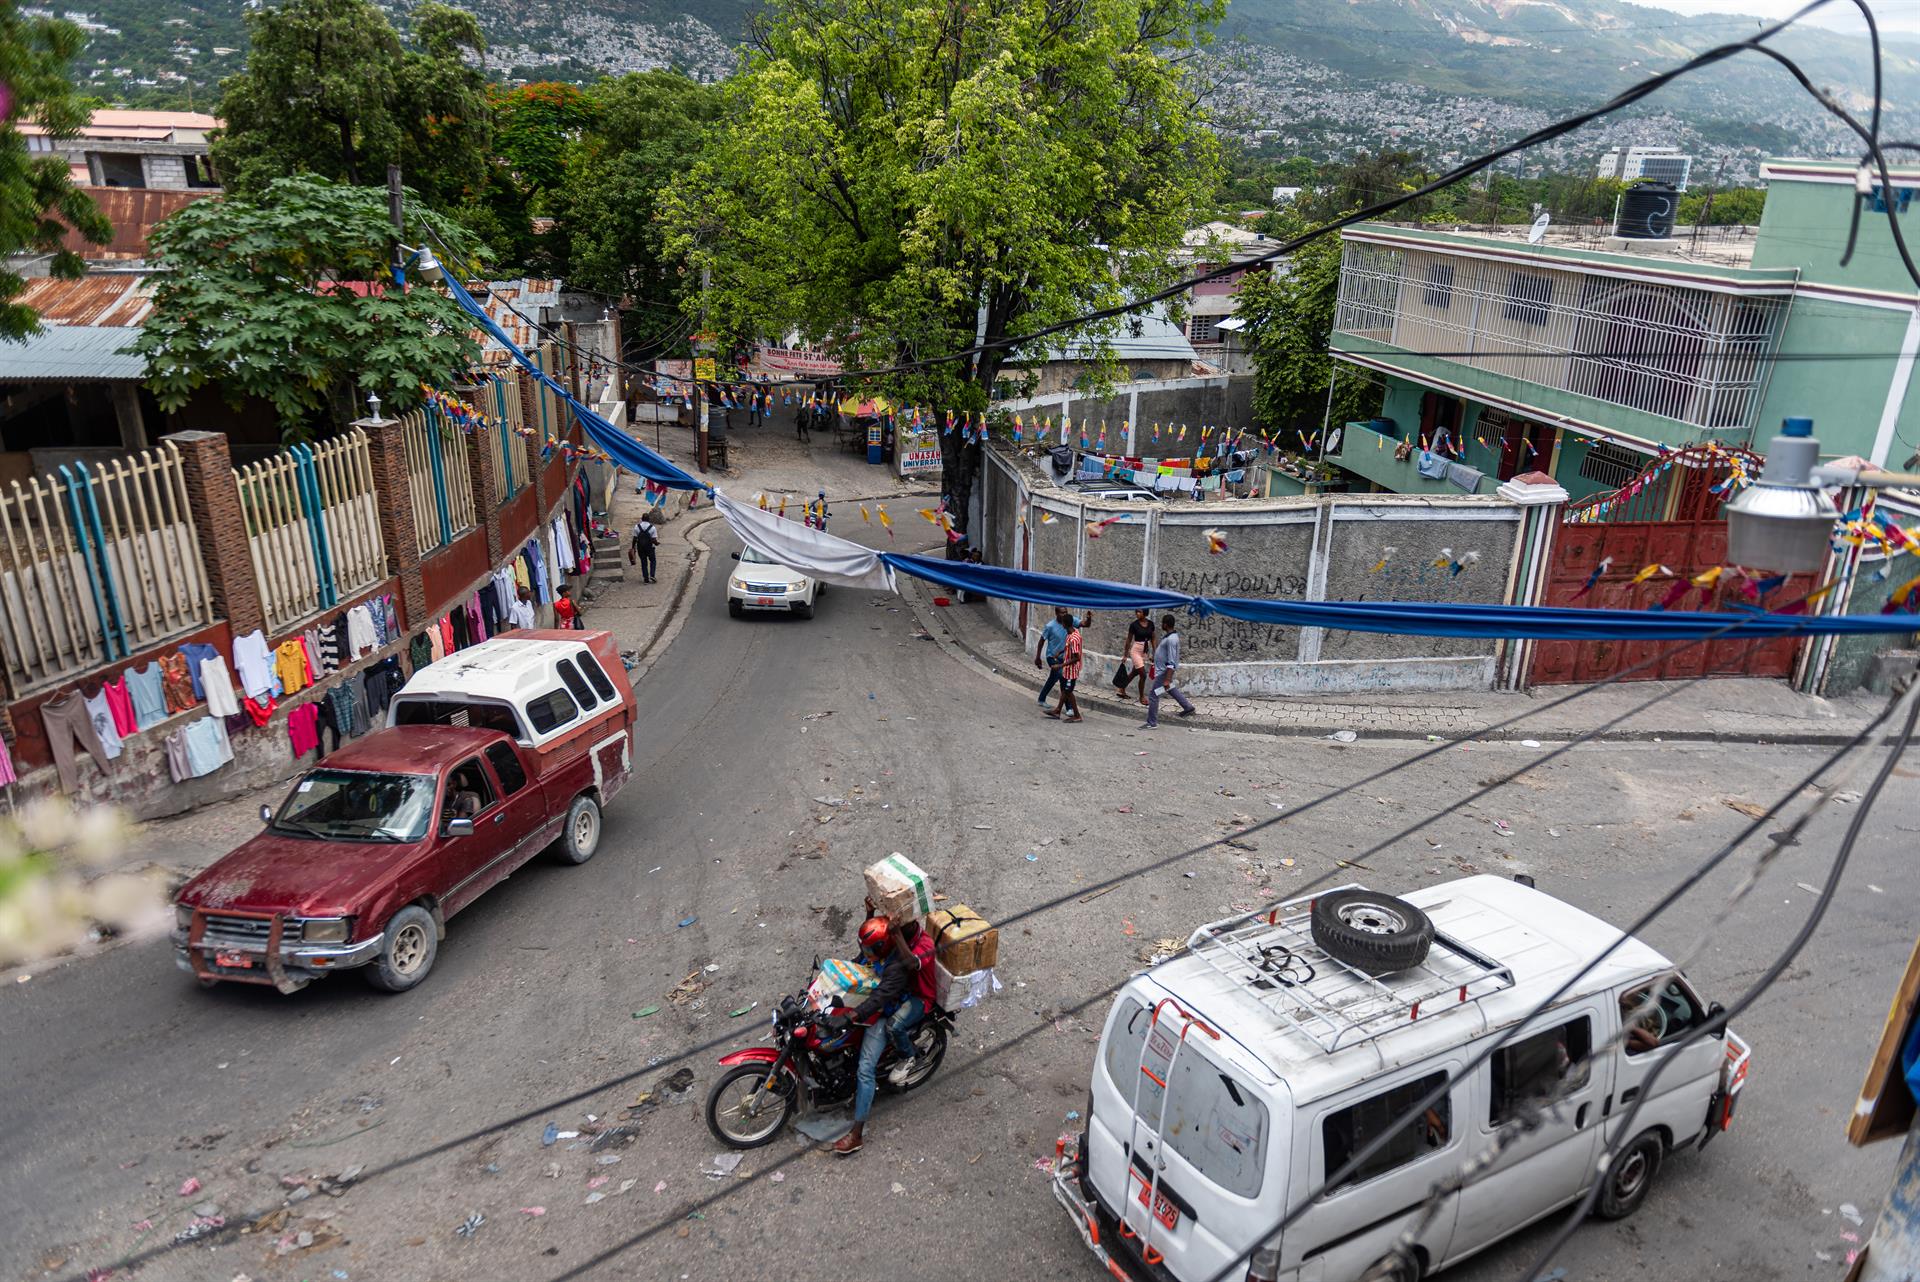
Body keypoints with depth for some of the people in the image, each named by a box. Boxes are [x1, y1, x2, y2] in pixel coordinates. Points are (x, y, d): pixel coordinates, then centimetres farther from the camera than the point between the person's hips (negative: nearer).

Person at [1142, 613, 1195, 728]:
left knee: (1153, 694, -5)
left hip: (1165, 672, -10)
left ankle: (1152, 723, 2)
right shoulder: (1170, 635, 4)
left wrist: (1167, 680, -29)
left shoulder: (1171, 639, -27)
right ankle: (1188, 707, 43)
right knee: (1171, 689, 28)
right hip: (1163, 670, 10)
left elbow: (1171, 663, -28)